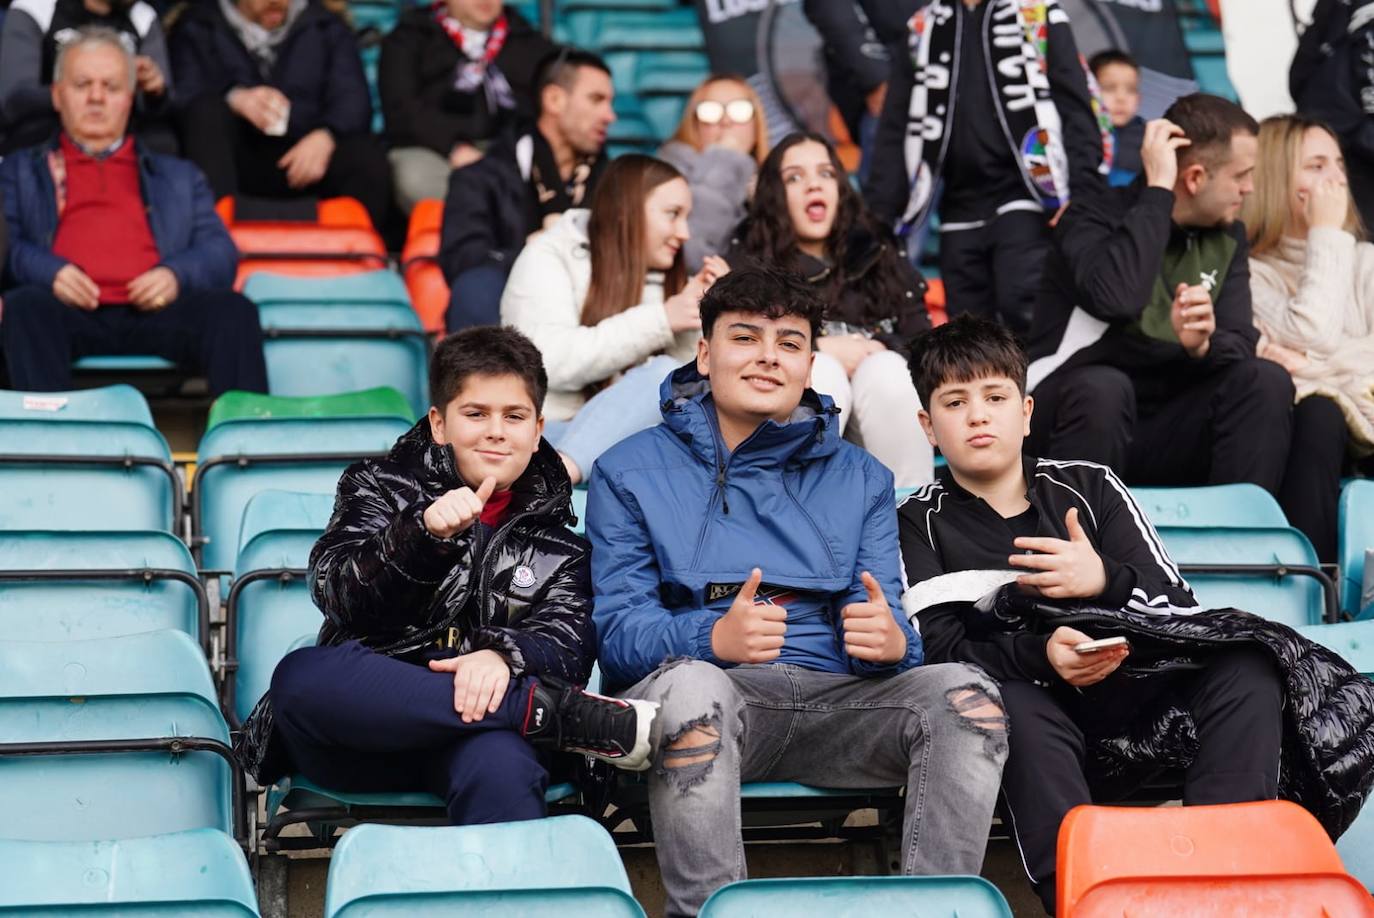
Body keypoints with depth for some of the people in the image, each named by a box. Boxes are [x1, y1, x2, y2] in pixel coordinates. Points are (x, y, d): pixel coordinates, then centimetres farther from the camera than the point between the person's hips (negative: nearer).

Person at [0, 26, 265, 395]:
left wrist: (176, 275, -7)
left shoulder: (178, 176, 32)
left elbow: (221, 253, 17)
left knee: (232, 309, -31)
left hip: (153, 310, 1)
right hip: (70, 310, -1)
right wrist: (49, 271, -12)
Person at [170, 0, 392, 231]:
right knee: (208, 110, -29)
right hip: (238, 161, 0)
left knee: (365, 156, -29)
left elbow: (353, 99, 1)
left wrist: (325, 136, -21)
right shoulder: (199, 28, 13)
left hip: (305, 156, 1)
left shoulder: (327, 28, 16)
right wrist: (233, 99, -25)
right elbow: (183, 95, -3)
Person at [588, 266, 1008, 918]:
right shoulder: (631, 471, 12)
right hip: (705, 681, -3)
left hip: (832, 696, 3)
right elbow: (619, 629, 0)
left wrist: (891, 641, -16)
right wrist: (713, 638, -22)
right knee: (691, 685, -38)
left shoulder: (860, 478, 21)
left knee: (967, 696, -24)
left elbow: (885, 630, 12)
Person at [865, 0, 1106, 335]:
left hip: (1023, 197, -4)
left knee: (1022, 308, -20)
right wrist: (877, 213, 4)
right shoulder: (922, 28, 15)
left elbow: (1076, 109, -1)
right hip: (961, 210, 4)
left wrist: (1082, 196, -14)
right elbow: (895, 131, 13)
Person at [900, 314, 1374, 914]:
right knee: (1009, 703, -37)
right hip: (1039, 719, -3)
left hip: (1129, 700, 3)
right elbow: (940, 650, -5)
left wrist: (1105, 580, -13)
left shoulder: (1090, 487, 16)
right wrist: (1040, 655, -24)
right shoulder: (919, 525, 10)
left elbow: (1178, 606, 9)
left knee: (1247, 668, -23)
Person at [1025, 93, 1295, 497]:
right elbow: (1116, 296, -33)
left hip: (1165, 432, 5)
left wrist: (1203, 345, -27)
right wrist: (1158, 191, -25)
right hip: (1084, 408, -5)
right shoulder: (1094, 218, -11)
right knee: (1103, 387, -37)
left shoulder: (1227, 238, 7)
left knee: (1266, 381, -17)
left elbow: (1241, 345, -3)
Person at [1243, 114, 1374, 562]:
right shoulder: (1249, 272, 7)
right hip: (1312, 426, -2)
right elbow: (1313, 340, -9)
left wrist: (1303, 365, -9)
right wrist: (1327, 237, -1)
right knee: (1318, 412, -35)